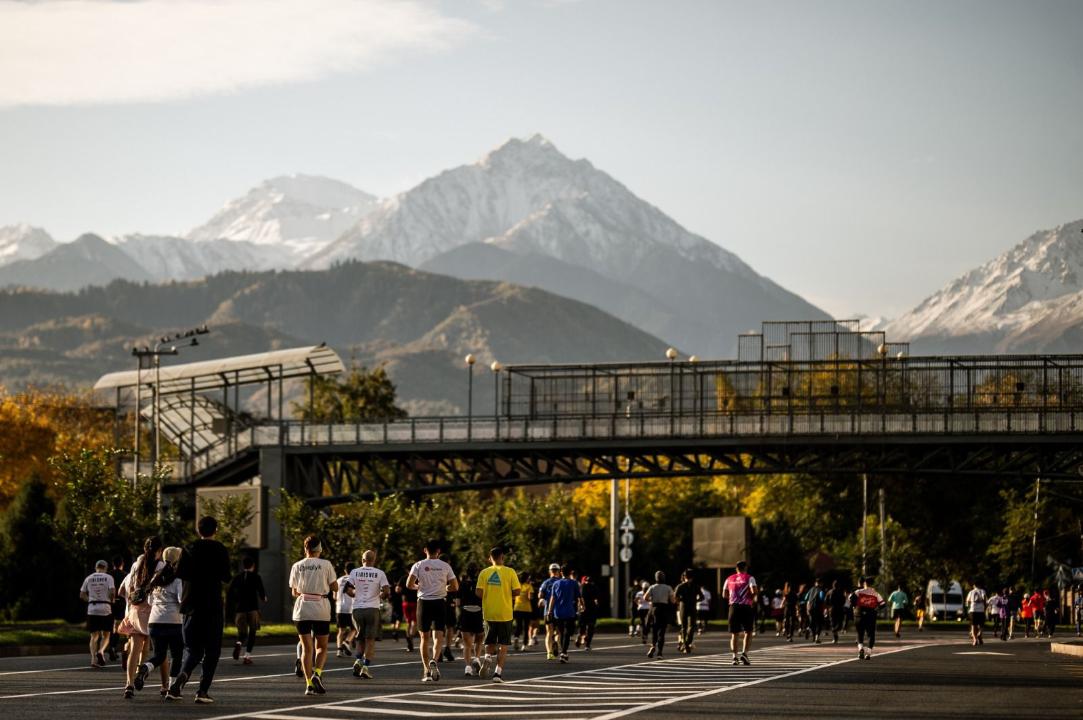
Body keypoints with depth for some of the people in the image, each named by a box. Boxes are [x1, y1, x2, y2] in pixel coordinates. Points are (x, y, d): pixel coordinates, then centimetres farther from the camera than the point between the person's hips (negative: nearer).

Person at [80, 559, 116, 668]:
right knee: (106, 635, 9)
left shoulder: (89, 578, 8)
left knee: (94, 636, 8)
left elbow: (82, 595, 8)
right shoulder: (108, 577, 0)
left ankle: (93, 659, -4)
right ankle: (101, 651, -19)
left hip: (92, 609, 2)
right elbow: (112, 592, -12)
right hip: (105, 608, -2)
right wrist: (112, 601, 7)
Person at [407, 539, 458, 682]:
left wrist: (417, 587, 12)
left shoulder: (419, 565, -1)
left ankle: (427, 671, 9)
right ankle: (434, 661, -29)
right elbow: (455, 587, 3)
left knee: (425, 637, 9)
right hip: (440, 602, 0)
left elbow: (409, 584, -10)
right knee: (438, 635, -2)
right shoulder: (445, 566, 2)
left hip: (424, 602, 0)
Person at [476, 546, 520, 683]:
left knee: (490, 642, 17)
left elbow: (478, 592, -7)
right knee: (503, 645, 6)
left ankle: (488, 657, -11)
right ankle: (498, 672, -2)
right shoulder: (510, 572, -6)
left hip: (489, 613, 2)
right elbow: (517, 591, -9)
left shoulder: (484, 572, -1)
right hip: (505, 614, -2)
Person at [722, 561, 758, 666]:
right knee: (748, 632, 7)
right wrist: (752, 598, 6)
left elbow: (724, 595, 8)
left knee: (734, 634, 8)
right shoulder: (749, 578, 0)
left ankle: (735, 656, -1)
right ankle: (744, 654, -9)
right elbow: (754, 591, -14)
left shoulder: (729, 579, 11)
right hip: (746, 606, -3)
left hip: (733, 606, 3)